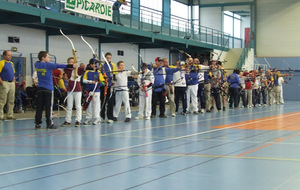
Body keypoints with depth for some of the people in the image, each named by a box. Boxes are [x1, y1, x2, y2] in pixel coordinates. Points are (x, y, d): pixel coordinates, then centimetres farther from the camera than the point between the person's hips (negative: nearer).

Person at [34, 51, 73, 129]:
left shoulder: (37, 65, 7)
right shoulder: (48, 65, -9)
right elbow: (59, 66, -13)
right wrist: (71, 66, -14)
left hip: (40, 89, 5)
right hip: (48, 89, -5)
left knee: (39, 107, 5)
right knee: (48, 107, -3)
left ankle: (38, 124, 6)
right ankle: (49, 124, -2)